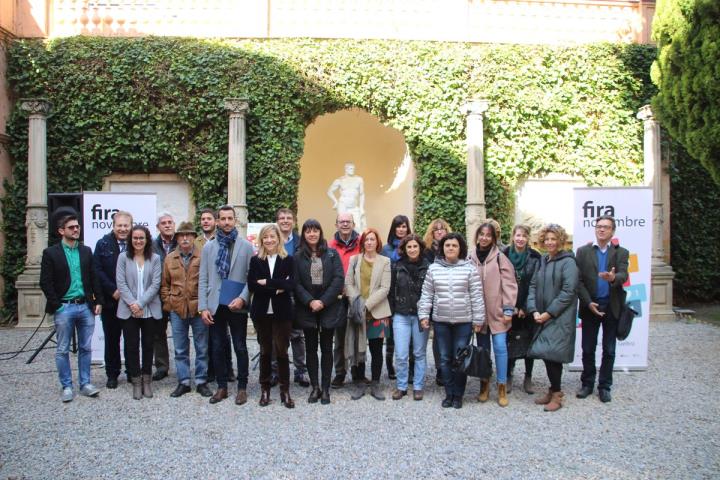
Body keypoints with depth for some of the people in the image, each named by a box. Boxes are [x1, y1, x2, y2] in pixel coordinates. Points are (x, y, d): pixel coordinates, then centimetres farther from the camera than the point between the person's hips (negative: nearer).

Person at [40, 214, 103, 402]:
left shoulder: (86, 251, 9)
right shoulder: (51, 253, -2)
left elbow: (94, 278, 10)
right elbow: (45, 282, -5)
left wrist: (98, 301, 3)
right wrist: (56, 305, -10)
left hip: (86, 306, 3)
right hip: (64, 308, -3)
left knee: (86, 348, 9)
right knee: (62, 350, 5)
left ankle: (85, 384, 19)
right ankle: (67, 387, 16)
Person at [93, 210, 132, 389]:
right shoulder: (103, 244, 2)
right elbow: (97, 270, -3)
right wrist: (113, 290, -11)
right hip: (110, 300, 1)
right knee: (111, 339, 10)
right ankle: (112, 374, 21)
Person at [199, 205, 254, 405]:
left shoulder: (246, 246, 1)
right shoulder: (208, 247, 8)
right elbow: (203, 279, 5)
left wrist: (242, 298, -14)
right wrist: (203, 307, -2)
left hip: (237, 305, -2)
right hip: (215, 305, 3)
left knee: (240, 348, 5)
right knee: (217, 348, 10)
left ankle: (242, 387, 17)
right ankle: (222, 387, 22)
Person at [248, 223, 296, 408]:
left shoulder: (288, 260, 1)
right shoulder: (255, 260, 4)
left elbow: (291, 285, -12)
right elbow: (252, 286, -8)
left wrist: (267, 282, -15)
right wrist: (277, 288, -14)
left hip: (282, 312, -1)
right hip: (261, 312, 1)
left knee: (282, 351, 1)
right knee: (265, 351, 10)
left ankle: (285, 390, 13)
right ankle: (265, 389, 21)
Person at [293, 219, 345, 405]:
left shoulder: (332, 253, 3)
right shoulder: (298, 256, 4)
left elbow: (339, 279, -5)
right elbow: (296, 283, -1)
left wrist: (323, 301, -12)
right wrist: (310, 301, -14)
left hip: (328, 307, -1)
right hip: (307, 308, 1)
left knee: (326, 348, 5)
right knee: (311, 348, 7)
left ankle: (325, 388, 12)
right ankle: (315, 387, 16)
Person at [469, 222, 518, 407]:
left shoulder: (500, 257, -5)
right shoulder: (471, 258, 4)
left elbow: (509, 284, -6)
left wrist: (508, 309, -9)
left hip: (497, 312, -3)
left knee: (500, 347, -4)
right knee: (482, 348, 11)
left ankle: (502, 387, 8)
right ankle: (484, 385, 22)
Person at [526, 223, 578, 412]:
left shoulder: (567, 262, -9)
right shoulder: (542, 261, 12)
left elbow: (568, 292, -15)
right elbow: (533, 286, 8)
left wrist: (549, 313, -15)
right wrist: (534, 311, -5)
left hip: (560, 317, -6)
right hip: (543, 317, 6)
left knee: (551, 353, -9)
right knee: (548, 354, 9)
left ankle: (556, 395, 6)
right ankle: (554, 390, 23)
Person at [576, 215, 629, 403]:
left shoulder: (621, 253, 2)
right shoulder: (583, 251, 2)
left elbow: (623, 275, -13)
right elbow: (579, 280, -2)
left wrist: (613, 278, -37)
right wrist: (588, 303, -12)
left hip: (612, 308, 0)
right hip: (590, 306, 0)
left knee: (609, 350, 8)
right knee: (588, 349, 7)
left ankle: (604, 386, 19)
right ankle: (587, 383, 21)